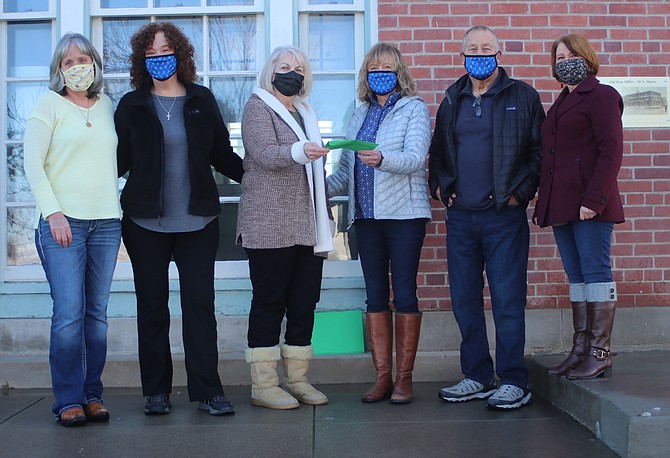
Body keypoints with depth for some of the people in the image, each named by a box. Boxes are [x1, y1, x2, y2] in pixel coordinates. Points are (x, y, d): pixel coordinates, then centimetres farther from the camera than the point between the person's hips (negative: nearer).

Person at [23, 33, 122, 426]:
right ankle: (68, 400, 1)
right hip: (64, 221, -4)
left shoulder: (108, 107, 15)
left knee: (97, 313, 5)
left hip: (107, 222, 4)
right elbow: (33, 162, -2)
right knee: (69, 312, -8)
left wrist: (120, 208, 9)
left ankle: (92, 394, 13)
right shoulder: (49, 104, 4)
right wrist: (53, 213, -11)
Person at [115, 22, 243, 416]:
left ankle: (208, 391, 5)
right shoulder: (132, 105, 7)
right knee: (152, 306, 6)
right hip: (145, 222, 0)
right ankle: (157, 392, 16)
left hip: (197, 221, 0)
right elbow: (118, 161, 6)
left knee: (200, 304, -2)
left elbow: (223, 156, 11)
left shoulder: (202, 100, 8)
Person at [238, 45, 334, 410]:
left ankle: (297, 379, 16)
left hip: (307, 226, 7)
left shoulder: (304, 112, 22)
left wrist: (325, 217, 21)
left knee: (304, 302, 7)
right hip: (270, 226, -7)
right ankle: (263, 385, 3)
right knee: (269, 302, -4)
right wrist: (299, 151, -36)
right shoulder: (258, 107, 1)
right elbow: (265, 154, -16)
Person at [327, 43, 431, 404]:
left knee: (404, 293, -3)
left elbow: (415, 158, -15)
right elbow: (347, 168, 19)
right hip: (366, 215, 5)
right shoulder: (360, 114, 18)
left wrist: (382, 159, -33)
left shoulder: (414, 108, 1)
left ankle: (404, 378, 6)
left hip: (404, 213, -5)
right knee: (375, 295, 6)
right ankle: (382, 377, 12)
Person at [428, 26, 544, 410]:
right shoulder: (453, 100, 16)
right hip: (460, 217, 5)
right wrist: (439, 185, 9)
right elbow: (438, 150, 23)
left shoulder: (522, 97, 4)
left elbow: (541, 148, 1)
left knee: (508, 299, -3)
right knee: (465, 299, 8)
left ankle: (514, 382, 6)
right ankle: (477, 377, 19)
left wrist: (521, 190, -7)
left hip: (504, 216, -5)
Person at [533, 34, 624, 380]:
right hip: (561, 205, 8)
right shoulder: (561, 104, 22)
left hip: (589, 205, -8)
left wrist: (593, 199, -21)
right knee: (576, 276, 9)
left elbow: (610, 152, -12)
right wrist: (543, 203, 14)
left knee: (595, 273, -5)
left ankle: (600, 353, 1)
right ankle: (580, 350, 14)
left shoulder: (601, 96, -3)